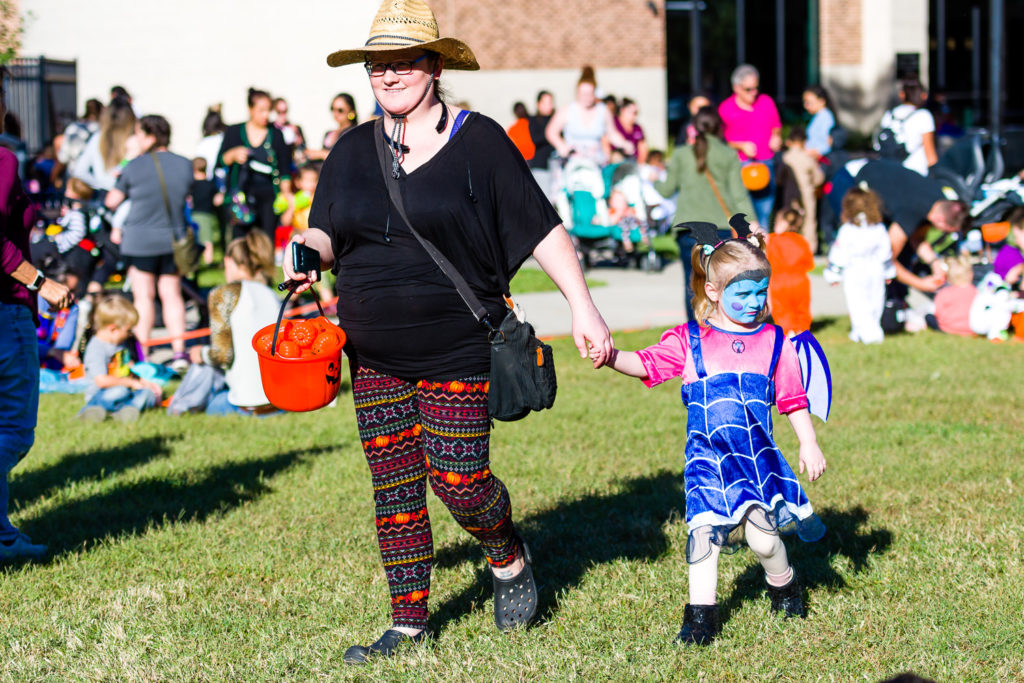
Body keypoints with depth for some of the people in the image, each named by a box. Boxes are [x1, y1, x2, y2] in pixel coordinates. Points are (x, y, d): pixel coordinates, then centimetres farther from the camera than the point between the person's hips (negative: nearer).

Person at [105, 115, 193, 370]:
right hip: (174, 238, 3)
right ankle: (179, 351, 4)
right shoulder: (185, 165, -1)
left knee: (143, 296, 4)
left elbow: (112, 201, -2)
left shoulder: (134, 167, -10)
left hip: (140, 241, -3)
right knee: (172, 294, 10)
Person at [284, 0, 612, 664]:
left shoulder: (478, 141, -5)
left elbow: (543, 229, -4)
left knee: (457, 476, -8)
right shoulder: (353, 150, 8)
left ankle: (509, 558, 24)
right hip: (375, 357, 4)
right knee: (394, 484, 5)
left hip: (457, 352, -4)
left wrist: (583, 306, -9)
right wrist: (307, 249, -12)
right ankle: (409, 621, 15)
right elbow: (327, 234, 12)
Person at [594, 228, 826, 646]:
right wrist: (612, 356, -23)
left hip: (757, 454, 0)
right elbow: (647, 364, -5)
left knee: (762, 533, -6)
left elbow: (793, 400, 11)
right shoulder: (689, 342, 3)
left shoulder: (774, 342, 7)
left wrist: (809, 444, 5)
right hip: (707, 456, 0)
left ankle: (784, 588, 24)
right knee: (705, 531, -6)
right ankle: (701, 615, 4)